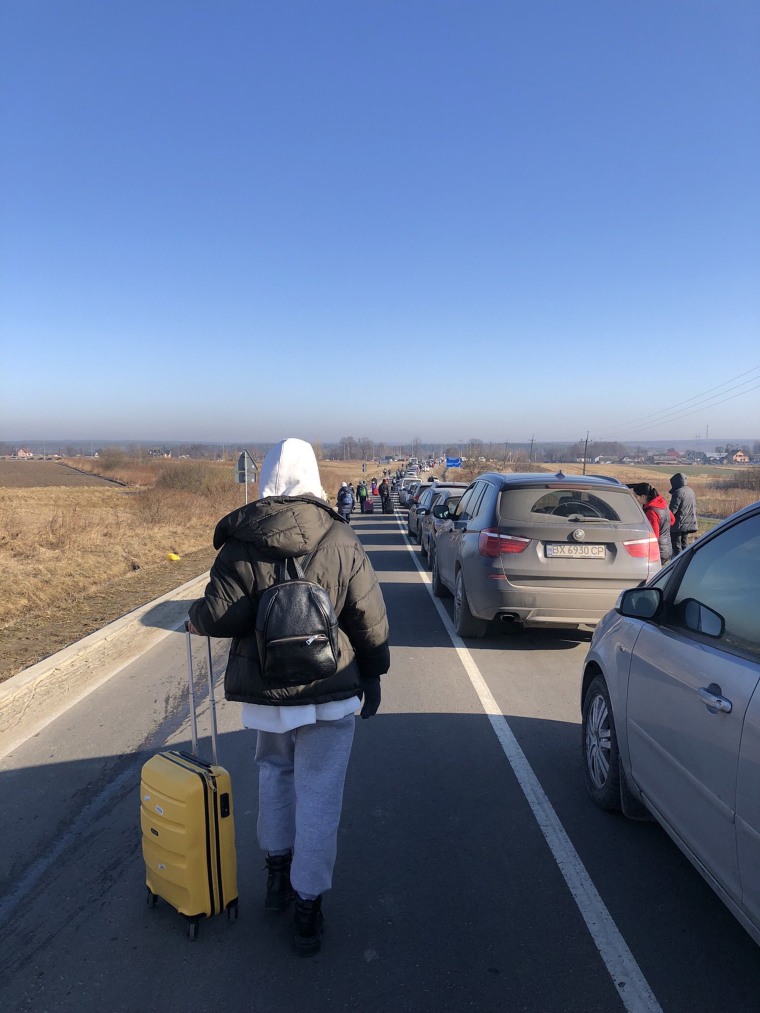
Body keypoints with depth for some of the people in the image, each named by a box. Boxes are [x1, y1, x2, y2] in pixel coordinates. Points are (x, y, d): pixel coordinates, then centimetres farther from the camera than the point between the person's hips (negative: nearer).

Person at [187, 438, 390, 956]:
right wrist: (373, 675, 7)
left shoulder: (242, 544, -9)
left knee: (275, 772, 26)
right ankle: (308, 906, 17)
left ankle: (278, 870, 36)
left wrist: (196, 616, 10)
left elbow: (221, 615, -13)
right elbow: (370, 619, -5)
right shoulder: (343, 541, -7)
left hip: (265, 692, 1)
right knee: (318, 795, 8)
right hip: (331, 694, -1)